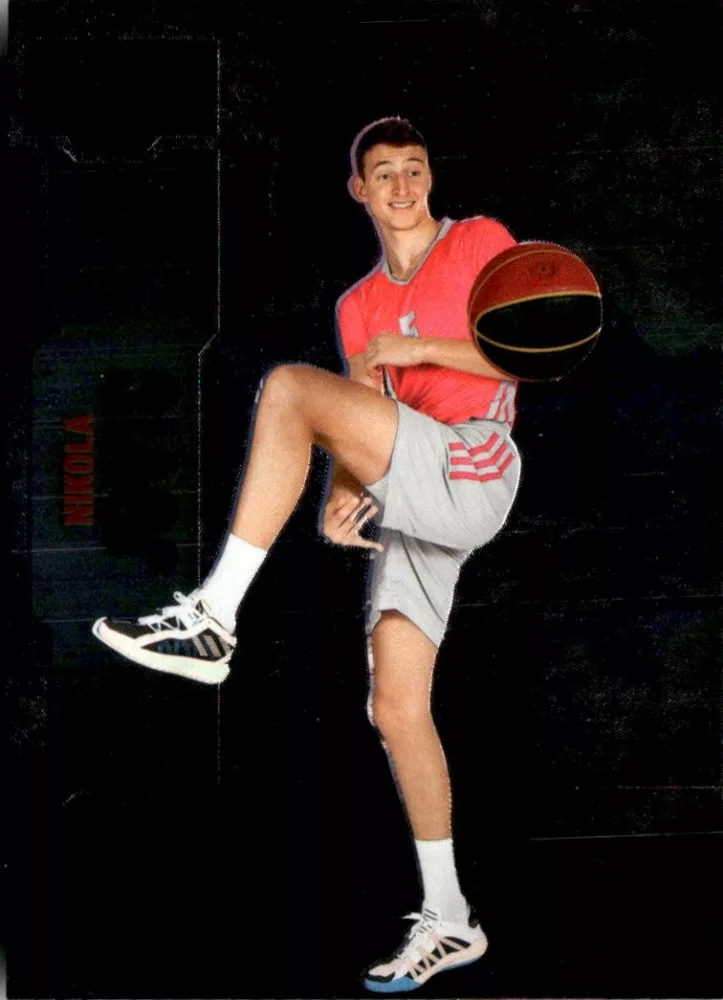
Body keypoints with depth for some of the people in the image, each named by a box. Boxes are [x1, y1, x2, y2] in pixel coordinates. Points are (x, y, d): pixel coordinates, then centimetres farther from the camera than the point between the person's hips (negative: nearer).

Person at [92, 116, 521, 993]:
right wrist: (341, 497, -4)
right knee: (395, 707, 1)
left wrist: (418, 348, -13)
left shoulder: (480, 243, 8)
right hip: (405, 507, 7)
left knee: (289, 388, -23)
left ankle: (212, 618, -27)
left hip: (471, 472, -7)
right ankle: (447, 921, 12)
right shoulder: (357, 307, 24)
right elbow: (364, 427, 17)